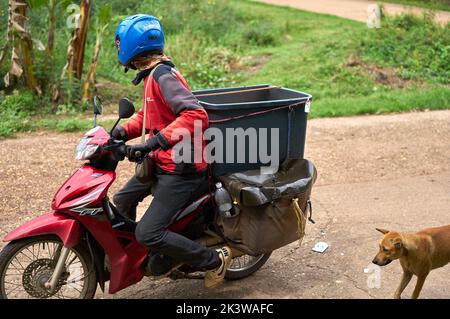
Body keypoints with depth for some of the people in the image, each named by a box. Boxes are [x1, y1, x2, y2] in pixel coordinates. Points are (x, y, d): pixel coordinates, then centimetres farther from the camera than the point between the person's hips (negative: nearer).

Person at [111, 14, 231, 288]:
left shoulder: (163, 76, -20)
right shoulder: (153, 75, 11)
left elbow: (196, 116, -32)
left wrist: (154, 143, -35)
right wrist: (123, 132, 7)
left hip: (181, 170, -11)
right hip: (162, 163, 11)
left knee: (148, 234, -14)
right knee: (122, 201, 23)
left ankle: (215, 260, 2)